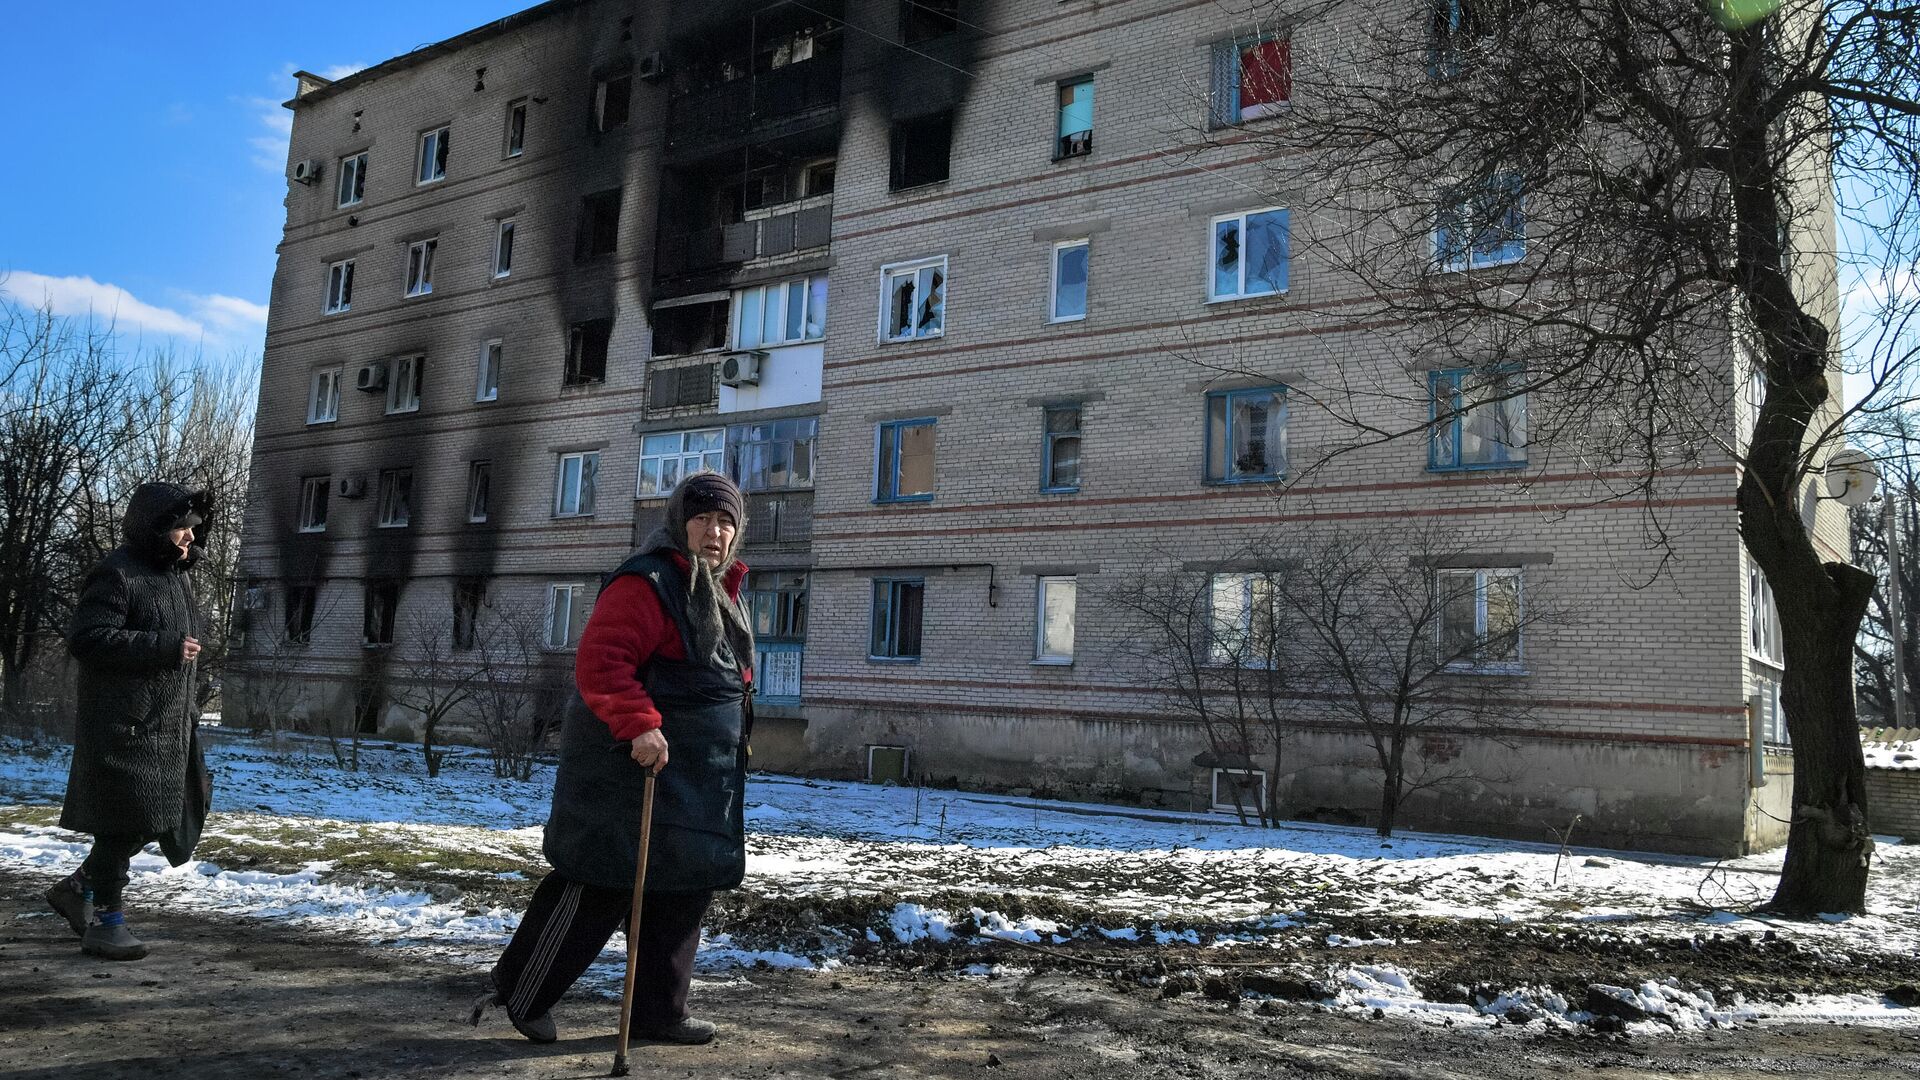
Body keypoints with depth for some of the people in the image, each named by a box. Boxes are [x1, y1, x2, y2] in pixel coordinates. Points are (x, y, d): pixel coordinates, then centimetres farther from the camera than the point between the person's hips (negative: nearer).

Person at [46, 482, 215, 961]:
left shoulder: (177, 576, 15)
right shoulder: (117, 574, -13)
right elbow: (85, 638, -21)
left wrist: (187, 714, 23)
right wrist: (163, 648, -24)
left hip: (167, 726, 9)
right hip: (123, 727, -9)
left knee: (152, 819, 13)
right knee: (124, 821, -3)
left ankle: (78, 887, 30)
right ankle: (105, 919, 9)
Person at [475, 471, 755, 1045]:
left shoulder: (717, 594, 15)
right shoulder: (646, 584, -16)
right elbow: (600, 661, -27)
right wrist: (638, 724, -35)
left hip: (696, 779, 10)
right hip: (630, 768, -10)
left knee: (683, 891, 12)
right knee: (600, 887, -2)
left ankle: (659, 1012, 24)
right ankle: (521, 993, 17)